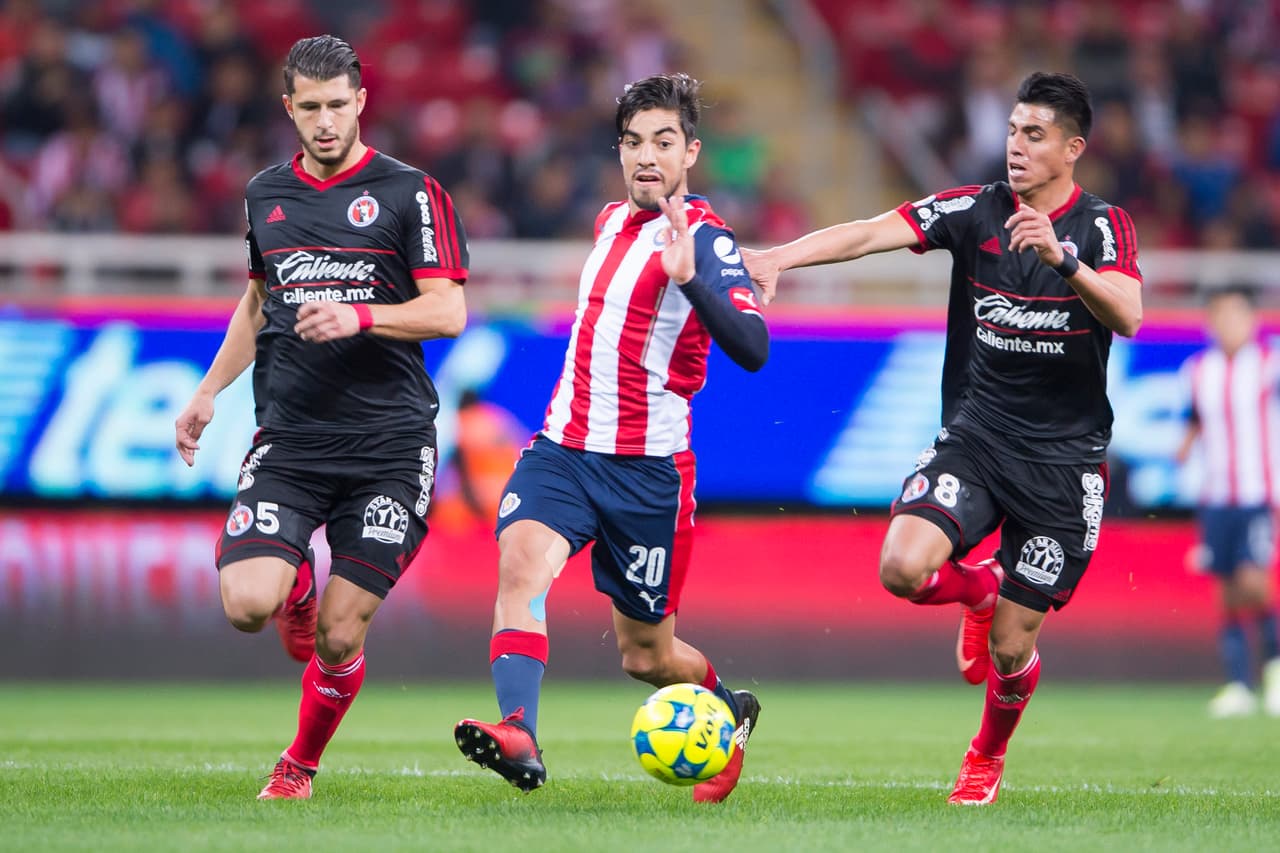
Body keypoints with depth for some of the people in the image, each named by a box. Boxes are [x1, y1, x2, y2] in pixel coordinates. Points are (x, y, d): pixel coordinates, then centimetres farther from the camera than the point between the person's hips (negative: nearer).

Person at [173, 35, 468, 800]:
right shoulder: (266, 195, 13)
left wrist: (359, 315, -21)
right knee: (247, 603, -17)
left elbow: (448, 311, -7)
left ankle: (300, 767, 22)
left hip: (389, 443, -3)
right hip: (289, 441, 3)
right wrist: (209, 391, 20)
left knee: (339, 637, -4)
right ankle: (297, 588, 20)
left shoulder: (411, 193, -1)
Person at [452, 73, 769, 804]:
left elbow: (753, 350, -27)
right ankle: (520, 736, -38)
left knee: (646, 654, 7)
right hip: (564, 447, 5)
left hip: (648, 469, -5)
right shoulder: (613, 220, 12)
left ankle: (731, 710, 37)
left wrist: (690, 280, -41)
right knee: (521, 563, -25)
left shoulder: (705, 240, -11)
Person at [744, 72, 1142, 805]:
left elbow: (1129, 314, -21)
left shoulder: (1102, 227, -3)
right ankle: (979, 589, 13)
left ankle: (988, 756, 35)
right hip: (975, 437, 2)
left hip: (1065, 460, -2)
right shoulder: (974, 211, 1)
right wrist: (776, 257, -28)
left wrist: (1062, 258, -36)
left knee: (1010, 651, 0)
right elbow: (871, 234, -12)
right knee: (904, 567, -25)